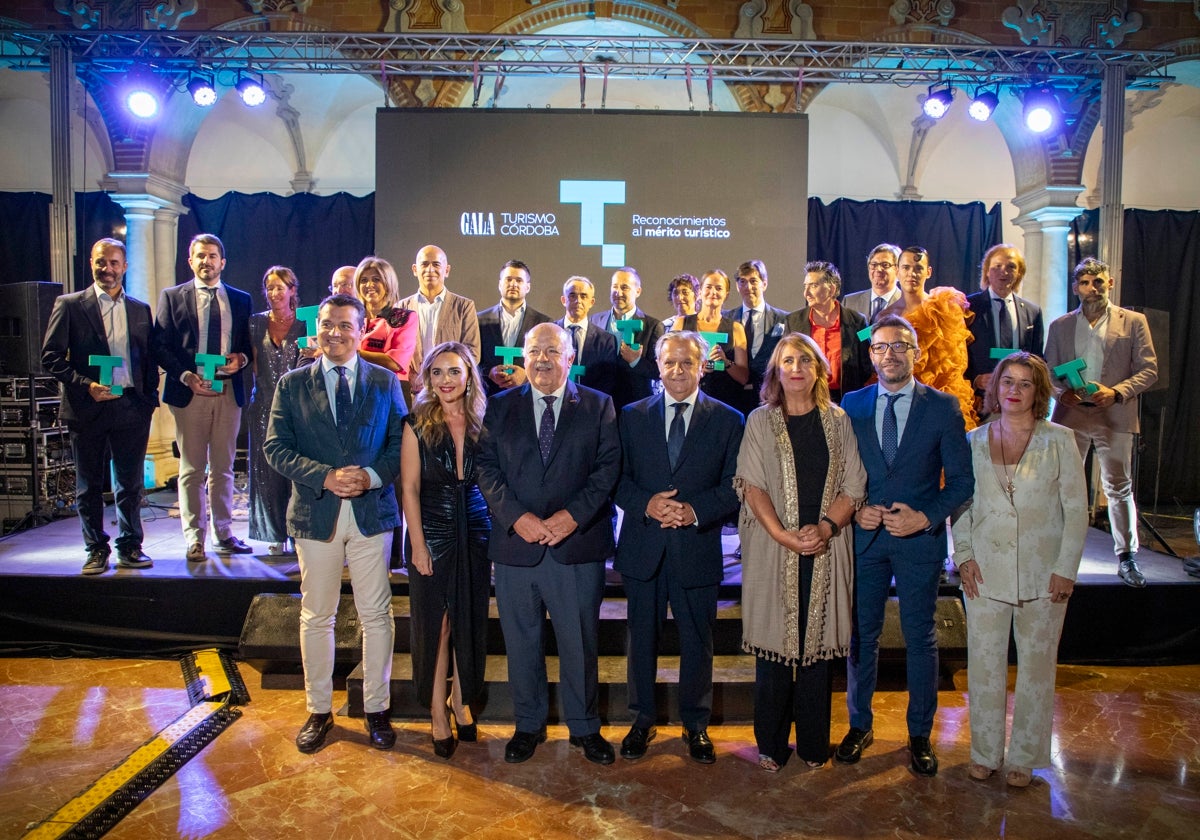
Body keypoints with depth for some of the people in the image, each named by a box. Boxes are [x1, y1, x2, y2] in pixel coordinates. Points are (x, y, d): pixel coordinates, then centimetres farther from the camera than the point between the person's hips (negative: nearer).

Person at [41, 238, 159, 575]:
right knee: (89, 485, 7)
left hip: (131, 407, 2)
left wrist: (150, 398, 2)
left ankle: (130, 548, 18)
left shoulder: (140, 310, 12)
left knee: (131, 484, 7)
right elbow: (51, 357, -2)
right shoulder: (69, 305, 3)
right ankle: (96, 550, 18)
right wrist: (85, 385, -14)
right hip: (88, 408, -2)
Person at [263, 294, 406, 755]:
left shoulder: (385, 382, 5)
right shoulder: (292, 385, 5)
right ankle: (319, 710, 26)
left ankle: (376, 709, 21)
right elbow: (275, 447, -2)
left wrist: (371, 475, -16)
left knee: (376, 614, 6)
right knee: (316, 616, 10)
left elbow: (401, 443, 1)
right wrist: (325, 477, -16)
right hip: (315, 513, 1)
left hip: (372, 510, 0)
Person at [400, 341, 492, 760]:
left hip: (475, 533, 2)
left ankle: (460, 700, 31)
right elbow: (410, 489, -5)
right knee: (435, 626, 5)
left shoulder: (482, 424, 2)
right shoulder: (417, 424, -4)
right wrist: (418, 545, -10)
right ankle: (438, 715, 19)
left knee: (470, 623, 11)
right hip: (433, 533, -2)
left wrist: (497, 537, -2)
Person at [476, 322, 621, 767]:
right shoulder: (500, 407, 8)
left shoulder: (598, 406, 4)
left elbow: (608, 466, -2)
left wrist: (572, 515, -15)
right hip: (516, 544, 2)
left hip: (578, 544, -1)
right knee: (521, 643, 12)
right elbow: (486, 467, 1)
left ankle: (585, 726, 27)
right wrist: (517, 517, -13)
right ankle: (528, 725, 30)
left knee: (580, 643, 8)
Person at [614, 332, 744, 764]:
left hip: (697, 546, -1)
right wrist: (646, 503, -15)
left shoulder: (727, 420, 1)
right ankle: (643, 719, 30)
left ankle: (696, 724, 29)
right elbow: (617, 478, 4)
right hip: (643, 546, 1)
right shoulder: (632, 416, 5)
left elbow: (734, 485, -3)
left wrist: (695, 511, -17)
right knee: (642, 637, 12)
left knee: (697, 641, 10)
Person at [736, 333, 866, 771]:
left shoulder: (838, 421, 8)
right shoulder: (761, 422, 5)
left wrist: (826, 526, -13)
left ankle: (814, 744, 20)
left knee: (817, 642, 6)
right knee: (774, 642, 3)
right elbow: (753, 486, -3)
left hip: (825, 549, 1)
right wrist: (784, 535, -16)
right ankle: (771, 745, 17)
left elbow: (854, 486, 4)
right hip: (774, 548, -1)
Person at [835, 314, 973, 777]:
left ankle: (920, 734, 25)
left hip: (920, 537, -1)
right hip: (864, 535, 2)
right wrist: (855, 510, -9)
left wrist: (926, 517, -15)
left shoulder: (942, 406, -2)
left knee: (920, 639, 9)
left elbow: (962, 479, -2)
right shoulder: (852, 404, 4)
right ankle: (860, 724, 28)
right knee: (862, 635, 11)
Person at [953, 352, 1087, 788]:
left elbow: (1077, 508, -1)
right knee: (984, 665, 7)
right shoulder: (974, 441, 4)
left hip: (1042, 575, -1)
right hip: (986, 572, 1)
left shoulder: (1059, 441, -1)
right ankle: (985, 753, 24)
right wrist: (964, 555, -1)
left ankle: (1025, 758, 26)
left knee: (1036, 667, 10)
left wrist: (1065, 568, -6)